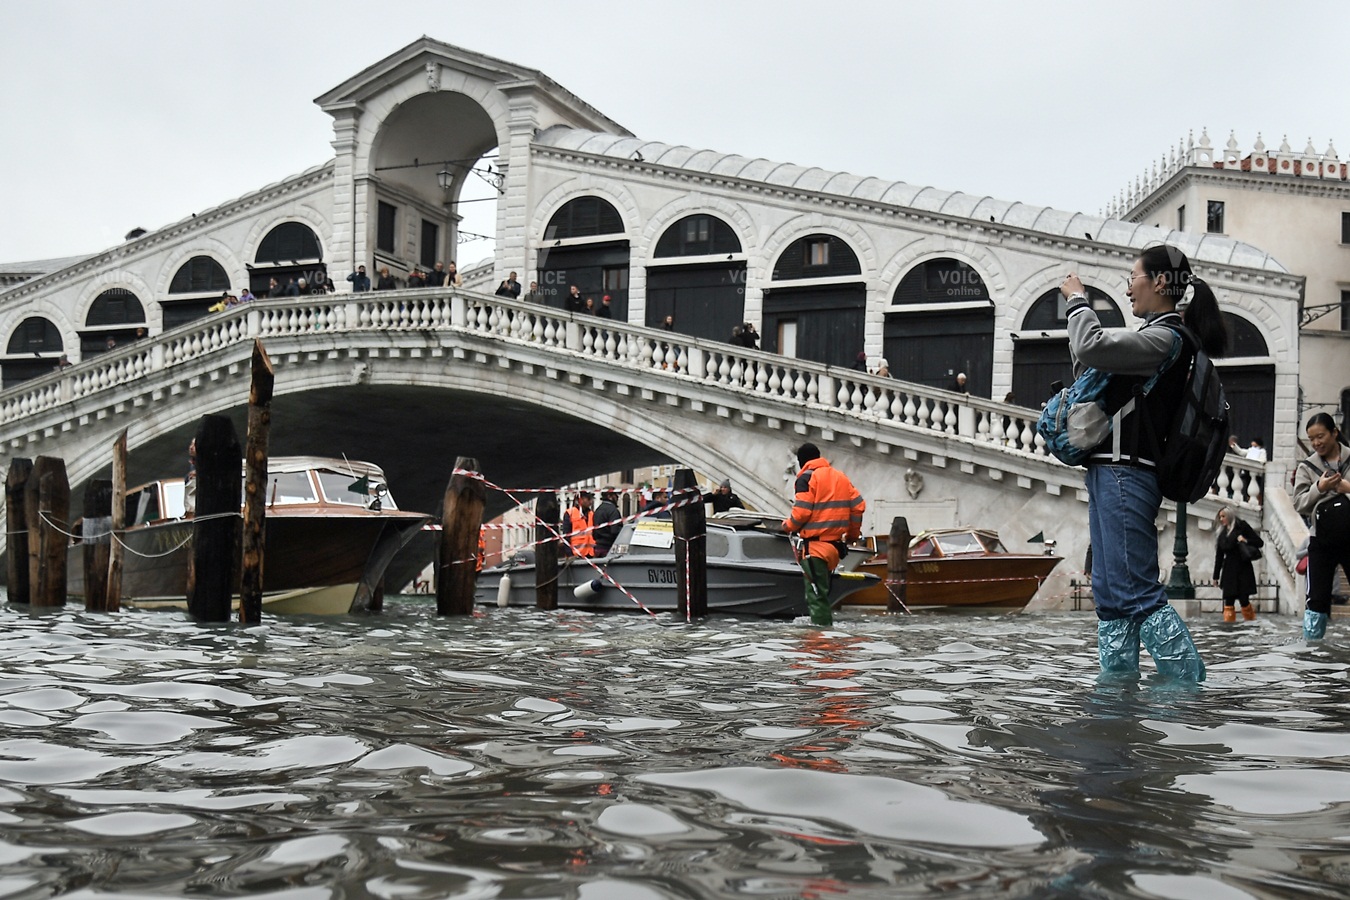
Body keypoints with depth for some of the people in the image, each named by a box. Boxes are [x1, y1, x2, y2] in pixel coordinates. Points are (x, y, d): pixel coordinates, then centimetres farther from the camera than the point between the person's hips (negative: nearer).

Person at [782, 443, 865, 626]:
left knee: (816, 593, -7)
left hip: (813, 545, -8)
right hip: (835, 543, 8)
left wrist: (788, 525, 4)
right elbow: (858, 506, 13)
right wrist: (853, 534, 23)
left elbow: (802, 511, -14)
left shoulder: (807, 477, -6)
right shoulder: (841, 477, 16)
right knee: (822, 589, 18)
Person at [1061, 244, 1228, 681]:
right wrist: (1079, 309, 16)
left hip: (1126, 475, -11)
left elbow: (1090, 348, -22)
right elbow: (1091, 365, 22)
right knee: (1111, 595, 8)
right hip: (1110, 473, 11)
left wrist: (1078, 301, -5)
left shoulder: (1165, 337, -11)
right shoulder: (1160, 338, 20)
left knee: (1138, 592, -12)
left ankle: (1189, 683, -10)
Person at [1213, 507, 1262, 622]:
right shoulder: (1221, 533, 12)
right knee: (1228, 602, -2)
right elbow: (1219, 555, 13)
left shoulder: (1242, 527, 1)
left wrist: (1246, 541, -17)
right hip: (1228, 570, 4)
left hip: (1243, 569, -4)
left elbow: (1260, 542, 1)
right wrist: (1216, 575, 12)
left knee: (1244, 600, -5)